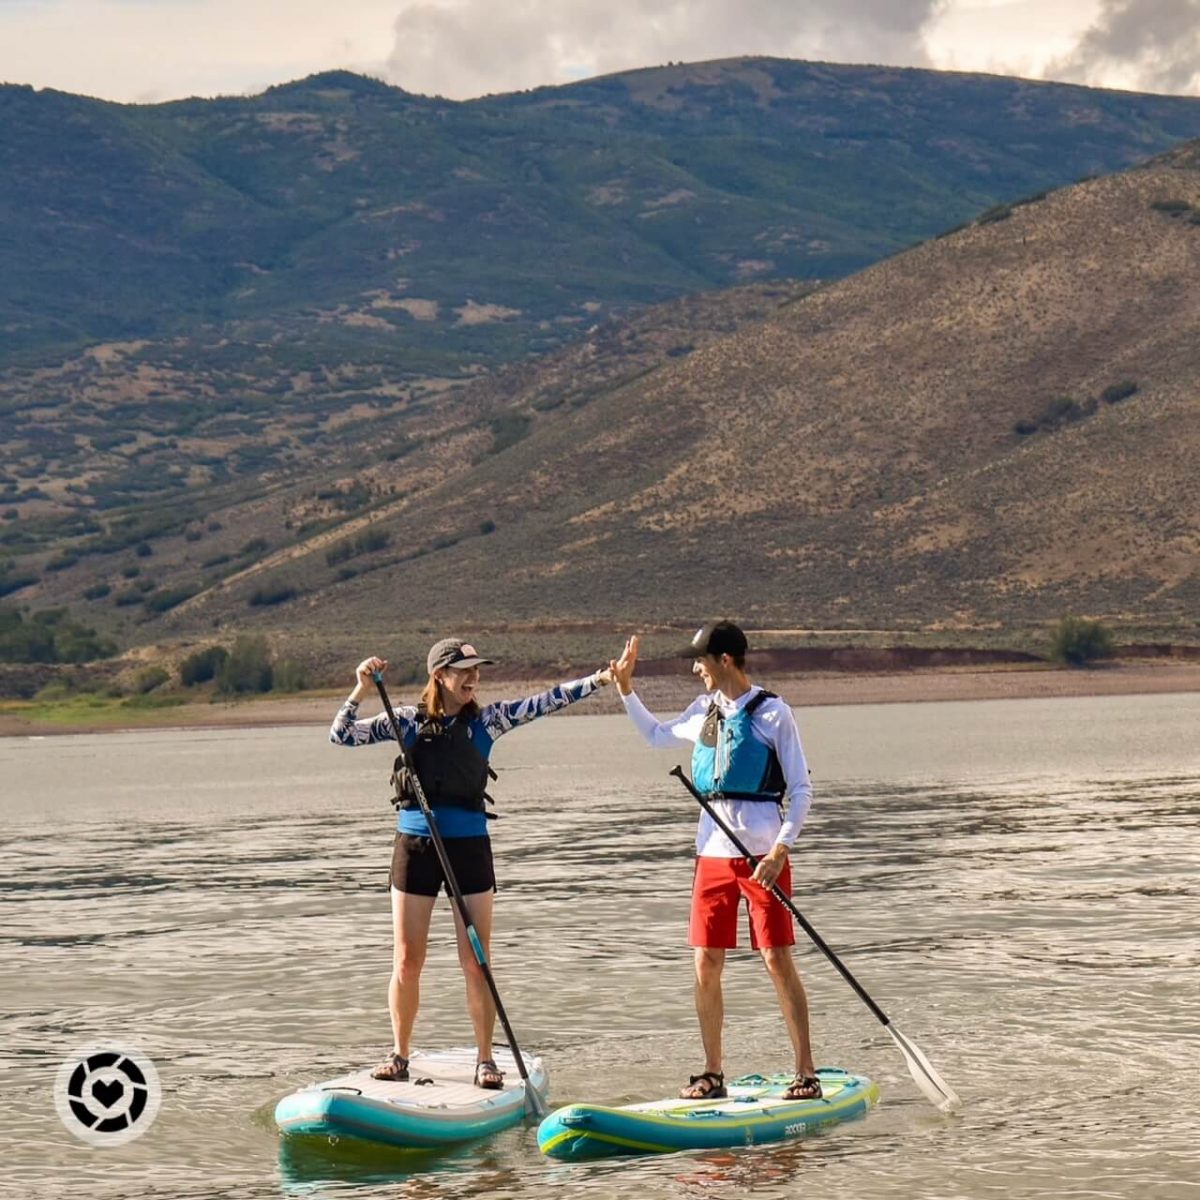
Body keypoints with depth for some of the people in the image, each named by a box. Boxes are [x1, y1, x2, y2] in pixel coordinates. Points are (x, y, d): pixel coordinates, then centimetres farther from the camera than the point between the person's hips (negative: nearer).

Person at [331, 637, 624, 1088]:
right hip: (415, 847, 0)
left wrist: (597, 680, -16)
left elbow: (542, 703, -7)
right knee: (406, 961, 5)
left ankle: (485, 1059, 8)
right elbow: (341, 735, 1)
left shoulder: (486, 721, 2)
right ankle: (399, 1055, 17)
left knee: (476, 963, 1)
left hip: (469, 848, 0)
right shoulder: (408, 720, 1)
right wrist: (361, 690, -12)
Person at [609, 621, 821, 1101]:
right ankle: (712, 1074, 14)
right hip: (713, 850, 6)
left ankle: (806, 1073, -3)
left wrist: (780, 850, -16)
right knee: (706, 966, 5)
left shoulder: (772, 713, -7)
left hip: (762, 852, -6)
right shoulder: (705, 710, 11)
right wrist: (625, 689, 21)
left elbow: (801, 790, -7)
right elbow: (657, 735, 31)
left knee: (778, 960, -8)